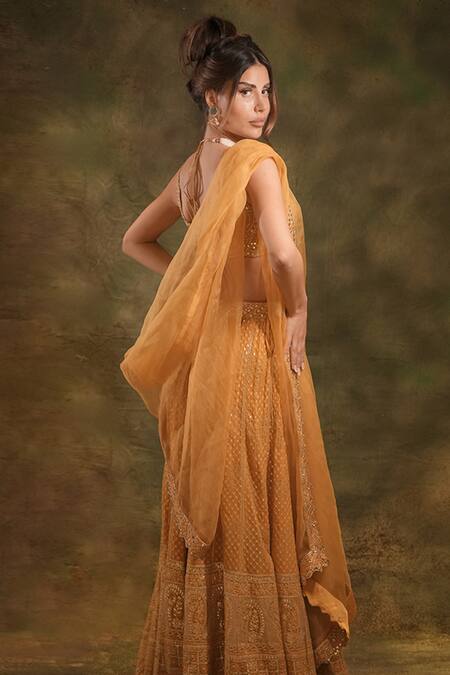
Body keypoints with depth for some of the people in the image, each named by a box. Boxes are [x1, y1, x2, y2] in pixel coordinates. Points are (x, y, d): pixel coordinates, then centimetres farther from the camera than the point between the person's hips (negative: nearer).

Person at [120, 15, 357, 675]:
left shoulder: (194, 167, 10)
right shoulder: (258, 159, -15)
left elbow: (135, 240, 22)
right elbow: (284, 254, -31)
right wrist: (296, 313, -13)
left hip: (207, 348, 8)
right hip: (256, 348, -8)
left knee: (211, 509, 14)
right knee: (260, 508, 2)